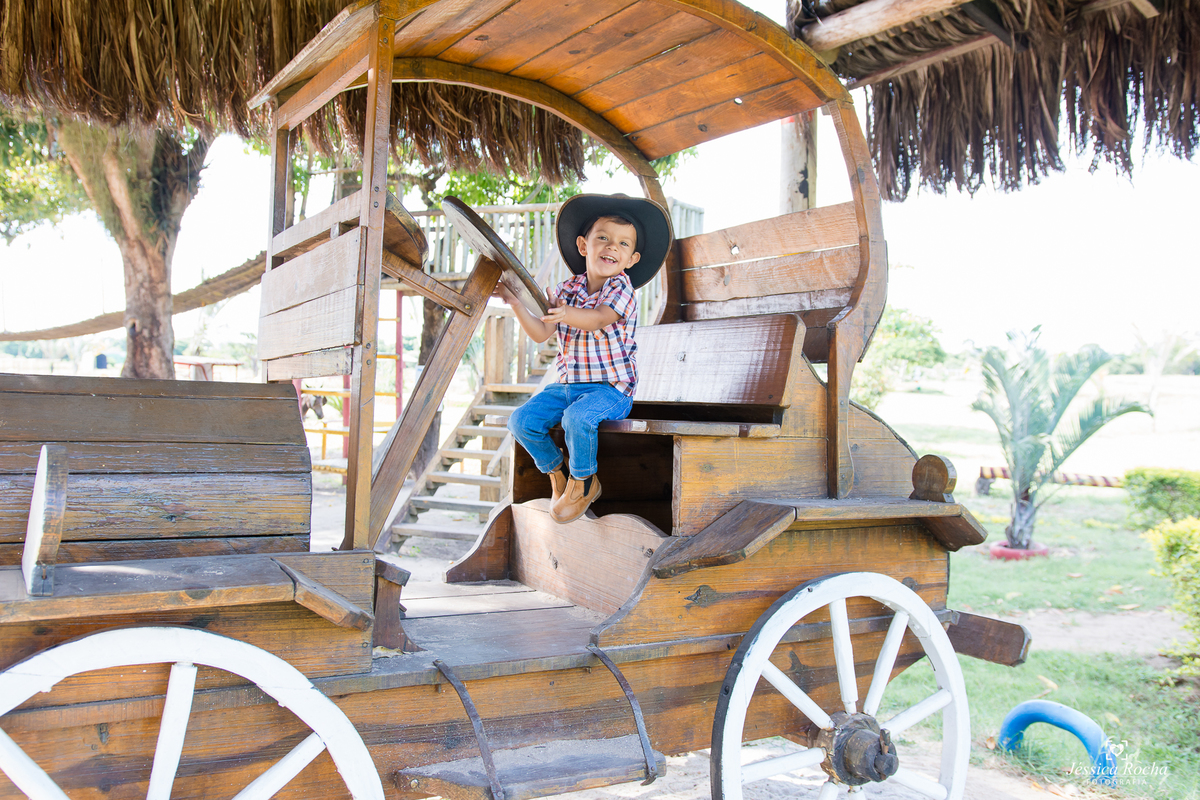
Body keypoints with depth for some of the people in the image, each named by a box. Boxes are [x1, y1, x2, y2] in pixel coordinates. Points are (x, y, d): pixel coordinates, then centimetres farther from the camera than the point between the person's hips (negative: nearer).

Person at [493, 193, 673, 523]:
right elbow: (541, 333, 1)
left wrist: (568, 314, -49)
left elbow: (597, 319, -28)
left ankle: (583, 482, -6)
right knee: (521, 420, -11)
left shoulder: (622, 290, -8)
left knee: (577, 417, -35)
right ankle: (557, 472, 15)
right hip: (567, 384, 6)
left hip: (611, 388, -6)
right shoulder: (567, 289, 7)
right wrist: (516, 302, -12)